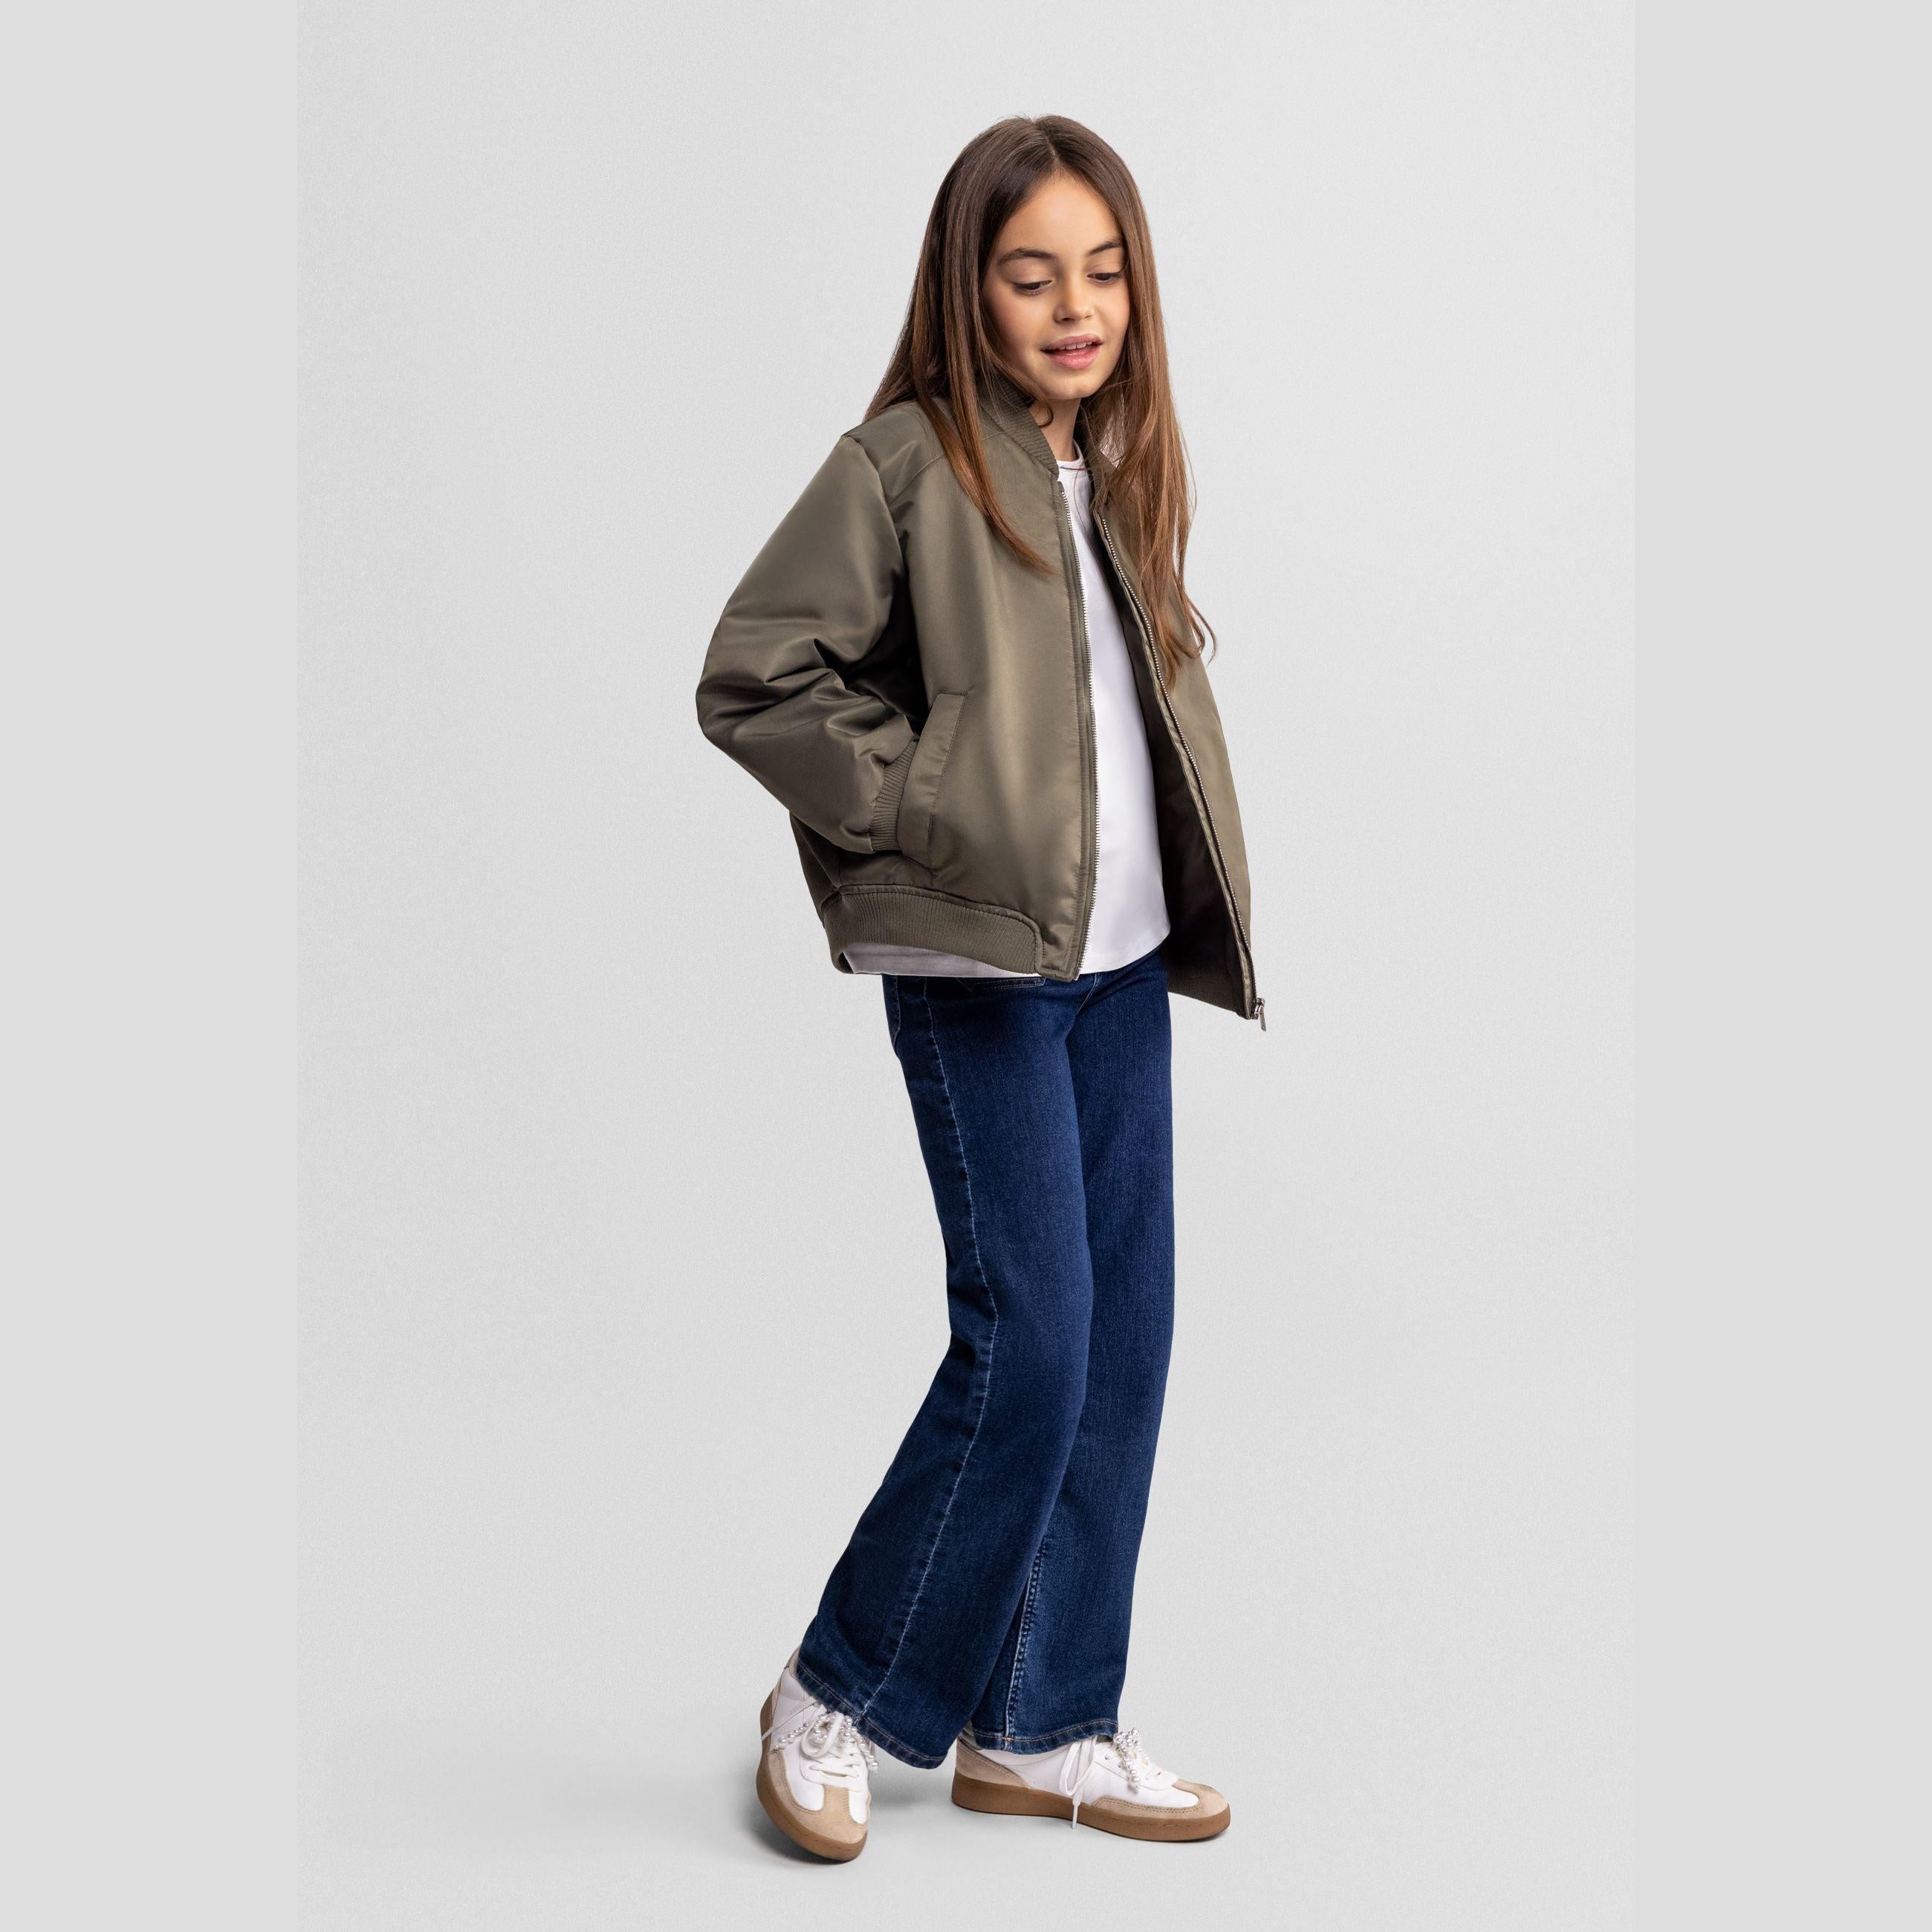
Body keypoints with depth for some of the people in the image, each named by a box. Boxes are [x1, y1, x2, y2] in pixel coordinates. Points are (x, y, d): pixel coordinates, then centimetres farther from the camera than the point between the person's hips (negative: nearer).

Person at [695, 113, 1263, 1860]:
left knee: (1127, 1340, 8)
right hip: (977, 964, -8)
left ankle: (1041, 1726, 20)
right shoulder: (905, 463, -9)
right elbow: (749, 681, -11)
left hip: (1125, 962, 8)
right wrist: (927, 808, -14)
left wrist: (1194, 881, 11)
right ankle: (837, 1697, 11)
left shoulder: (1123, 473, 13)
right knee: (1032, 1341, -9)